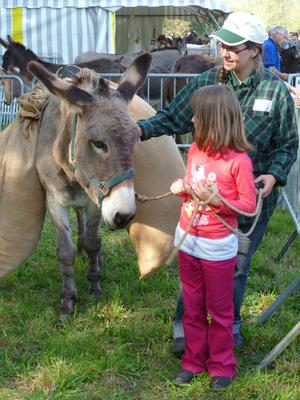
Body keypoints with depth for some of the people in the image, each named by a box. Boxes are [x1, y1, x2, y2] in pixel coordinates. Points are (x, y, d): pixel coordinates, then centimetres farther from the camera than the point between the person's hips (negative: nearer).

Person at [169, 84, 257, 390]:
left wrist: (216, 200, -26)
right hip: (187, 240, 6)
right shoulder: (195, 149, 0)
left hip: (218, 248, -6)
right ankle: (193, 361, 30)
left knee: (219, 310, 10)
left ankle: (221, 365, 26)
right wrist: (181, 188, -7)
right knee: (192, 308, 16)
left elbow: (249, 205, -14)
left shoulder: (238, 160, -20)